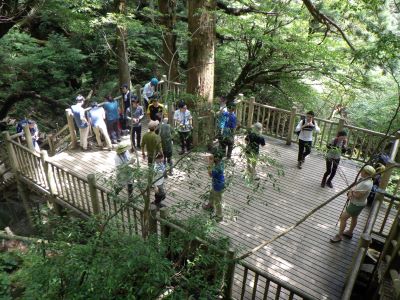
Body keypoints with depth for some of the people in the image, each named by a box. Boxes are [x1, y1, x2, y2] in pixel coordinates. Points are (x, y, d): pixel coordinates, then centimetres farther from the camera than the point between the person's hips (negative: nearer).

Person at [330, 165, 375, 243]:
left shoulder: (366, 184, -33)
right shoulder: (364, 178, -4)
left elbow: (358, 195, -32)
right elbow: (356, 186, 5)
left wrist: (352, 191, -13)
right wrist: (350, 192, -13)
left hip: (357, 205, -10)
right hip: (356, 203, 10)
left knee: (343, 217, -2)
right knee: (354, 217, 26)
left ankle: (339, 236, 11)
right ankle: (350, 232, 47)